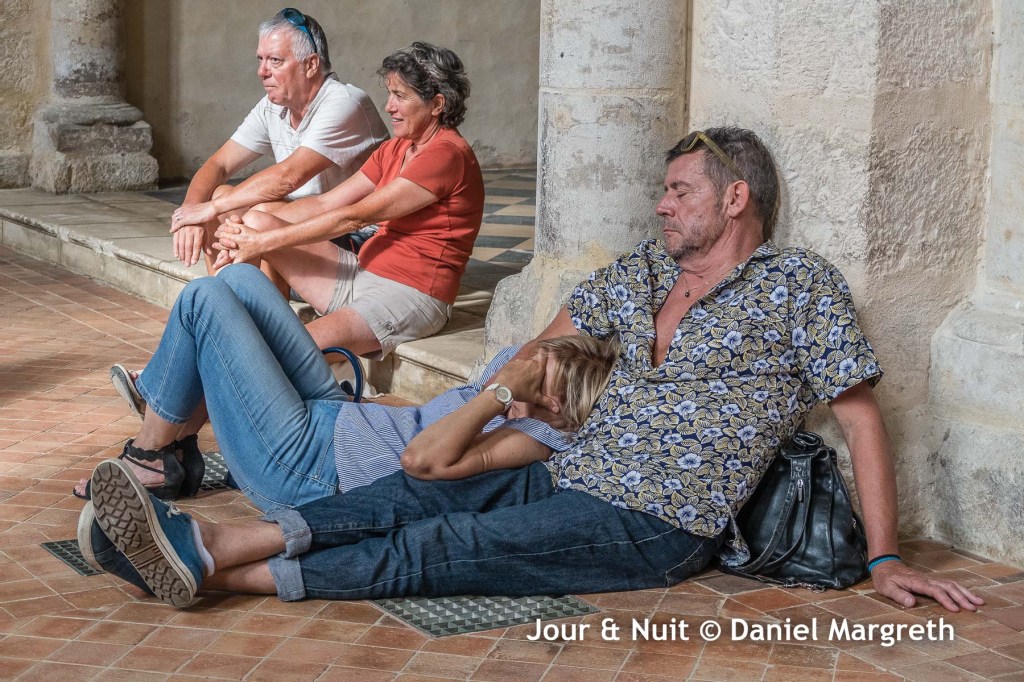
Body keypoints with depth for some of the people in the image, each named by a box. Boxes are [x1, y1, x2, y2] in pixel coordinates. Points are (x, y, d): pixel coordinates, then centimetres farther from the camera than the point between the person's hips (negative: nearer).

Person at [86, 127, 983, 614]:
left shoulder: (801, 286, -3)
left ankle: (215, 574, -30)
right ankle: (201, 541, -29)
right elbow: (562, 330, 31)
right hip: (567, 476, 7)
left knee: (447, 546, -21)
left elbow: (861, 417, -3)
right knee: (412, 494, -16)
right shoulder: (646, 270, 15)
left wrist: (885, 560, -7)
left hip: (653, 526, -7)